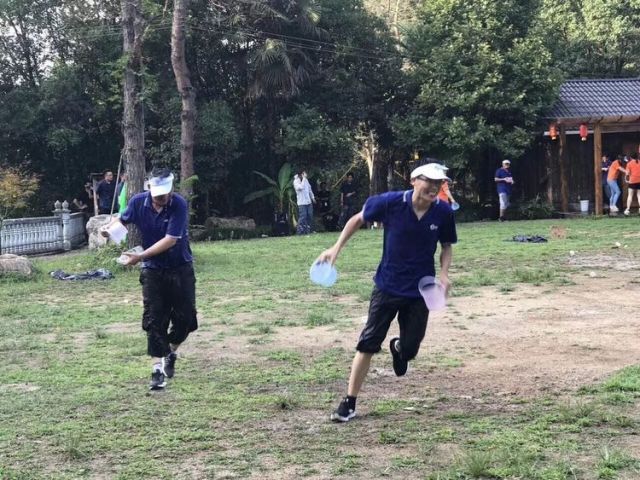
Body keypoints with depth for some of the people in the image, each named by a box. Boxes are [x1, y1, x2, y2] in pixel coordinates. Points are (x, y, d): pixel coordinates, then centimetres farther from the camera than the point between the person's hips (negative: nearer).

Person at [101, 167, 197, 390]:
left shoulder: (179, 205, -21)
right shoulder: (138, 202, -11)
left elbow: (170, 240, -25)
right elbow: (122, 219, 9)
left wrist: (141, 256, -28)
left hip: (180, 269, -1)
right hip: (152, 270, 2)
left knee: (185, 317, 4)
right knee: (153, 320, -5)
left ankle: (171, 352, 32)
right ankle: (158, 369, -1)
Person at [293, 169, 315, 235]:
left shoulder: (306, 180, 12)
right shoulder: (296, 181, -9)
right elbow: (301, 187, -27)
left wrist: (312, 197, 20)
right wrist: (304, 178, -21)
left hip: (309, 202, 7)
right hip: (302, 202, -7)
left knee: (310, 216, 7)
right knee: (303, 217, -11)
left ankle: (308, 230, 16)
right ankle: (300, 231, -7)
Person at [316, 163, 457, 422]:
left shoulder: (443, 212, -11)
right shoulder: (391, 202, -17)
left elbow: (447, 246, 6)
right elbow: (358, 219, 0)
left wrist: (444, 273, -11)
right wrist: (336, 248, -5)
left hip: (420, 291, 2)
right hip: (387, 286, -2)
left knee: (409, 350, 6)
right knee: (368, 344, -3)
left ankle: (398, 347, 46)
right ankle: (349, 403, 6)